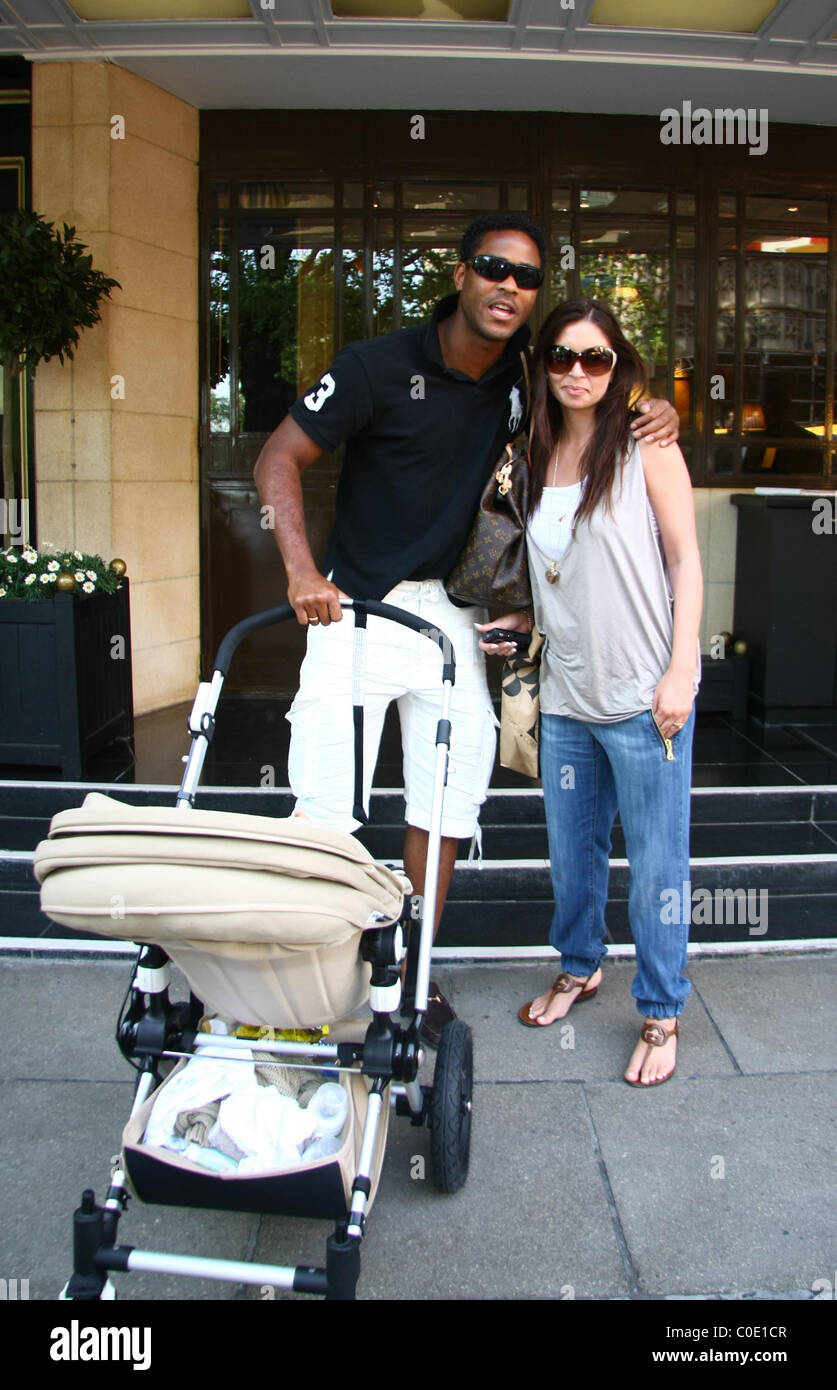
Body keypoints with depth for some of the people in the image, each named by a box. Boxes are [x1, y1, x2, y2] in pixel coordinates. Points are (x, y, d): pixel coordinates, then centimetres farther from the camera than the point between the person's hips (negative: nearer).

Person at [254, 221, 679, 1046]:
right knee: (325, 808, -5)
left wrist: (655, 410, -4)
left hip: (448, 612, 5)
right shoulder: (379, 366, -12)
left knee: (447, 800, 7)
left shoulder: (526, 374, 2)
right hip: (357, 607, -4)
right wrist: (301, 568, -26)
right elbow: (280, 458, -11)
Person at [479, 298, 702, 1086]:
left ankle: (661, 1013, 17)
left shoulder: (646, 448, -4)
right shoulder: (535, 457, 11)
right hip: (566, 694, 5)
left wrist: (680, 672, -13)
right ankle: (580, 967, 39)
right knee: (571, 849, 17)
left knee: (655, 861, 2)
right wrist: (524, 620, 7)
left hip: (644, 696, -5)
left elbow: (685, 562, -6)